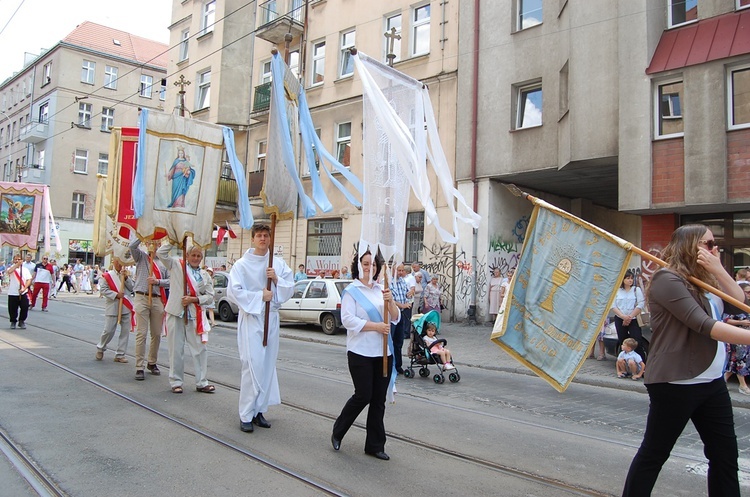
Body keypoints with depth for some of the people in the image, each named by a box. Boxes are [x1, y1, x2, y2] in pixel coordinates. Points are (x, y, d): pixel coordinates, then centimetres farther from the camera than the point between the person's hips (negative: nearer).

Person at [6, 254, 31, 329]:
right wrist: (17, 264, -31)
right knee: (12, 309, 5)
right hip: (12, 293, -1)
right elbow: (9, 271, -24)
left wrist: (24, 288, -15)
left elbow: (29, 280, -1)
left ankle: (22, 321, 16)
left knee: (25, 308, -3)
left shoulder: (25, 269, 6)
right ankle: (13, 322, 25)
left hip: (23, 293, 1)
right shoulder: (11, 268, 2)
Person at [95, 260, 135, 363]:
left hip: (126, 307, 3)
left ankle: (120, 354, 12)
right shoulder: (107, 275, 1)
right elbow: (103, 290, -5)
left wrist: (126, 278, -7)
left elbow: (132, 288, 5)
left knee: (125, 331, 2)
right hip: (112, 307, -3)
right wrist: (116, 295, -15)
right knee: (109, 330, -1)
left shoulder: (127, 274, 12)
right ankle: (100, 348, 27)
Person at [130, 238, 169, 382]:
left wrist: (157, 281, -11)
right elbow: (132, 246, -13)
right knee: (141, 333, -6)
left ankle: (152, 363, 24)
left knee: (157, 334, 8)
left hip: (158, 300, 3)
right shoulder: (141, 256, 7)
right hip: (142, 298, -3)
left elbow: (170, 281, 5)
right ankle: (140, 367, -2)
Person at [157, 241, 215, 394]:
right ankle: (176, 382, 16)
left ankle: (201, 382, 10)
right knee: (176, 349, 4)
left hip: (195, 316, 2)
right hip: (176, 313, -2)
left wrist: (194, 299, -7)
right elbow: (160, 253, -2)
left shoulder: (205, 275, 11)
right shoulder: (177, 265, 6)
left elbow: (210, 295, 7)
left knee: (200, 349, 2)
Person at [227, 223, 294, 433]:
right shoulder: (242, 264, -4)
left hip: (271, 317, 4)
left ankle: (259, 410, 19)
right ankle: (246, 415, 0)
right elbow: (233, 291, -11)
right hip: (250, 318, -4)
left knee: (268, 364, 7)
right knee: (252, 365, -9)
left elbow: (289, 289, 6)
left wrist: (277, 279, -11)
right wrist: (259, 296, -13)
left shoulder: (279, 263, 7)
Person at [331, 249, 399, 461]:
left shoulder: (381, 290, 11)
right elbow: (348, 320, -13)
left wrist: (390, 302, -13)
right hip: (360, 353, -5)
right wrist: (376, 326, -17)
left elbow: (395, 318, 7)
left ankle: (375, 445, 19)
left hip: (383, 352, 5)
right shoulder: (352, 291, -3)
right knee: (363, 396, -3)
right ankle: (338, 432, 21)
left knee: (379, 400, 8)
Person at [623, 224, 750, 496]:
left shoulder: (705, 280, 15)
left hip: (713, 382, 9)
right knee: (653, 453, 4)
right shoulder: (668, 278, -14)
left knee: (725, 454, 14)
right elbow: (703, 324, -22)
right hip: (676, 384, -9)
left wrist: (718, 269, -1)